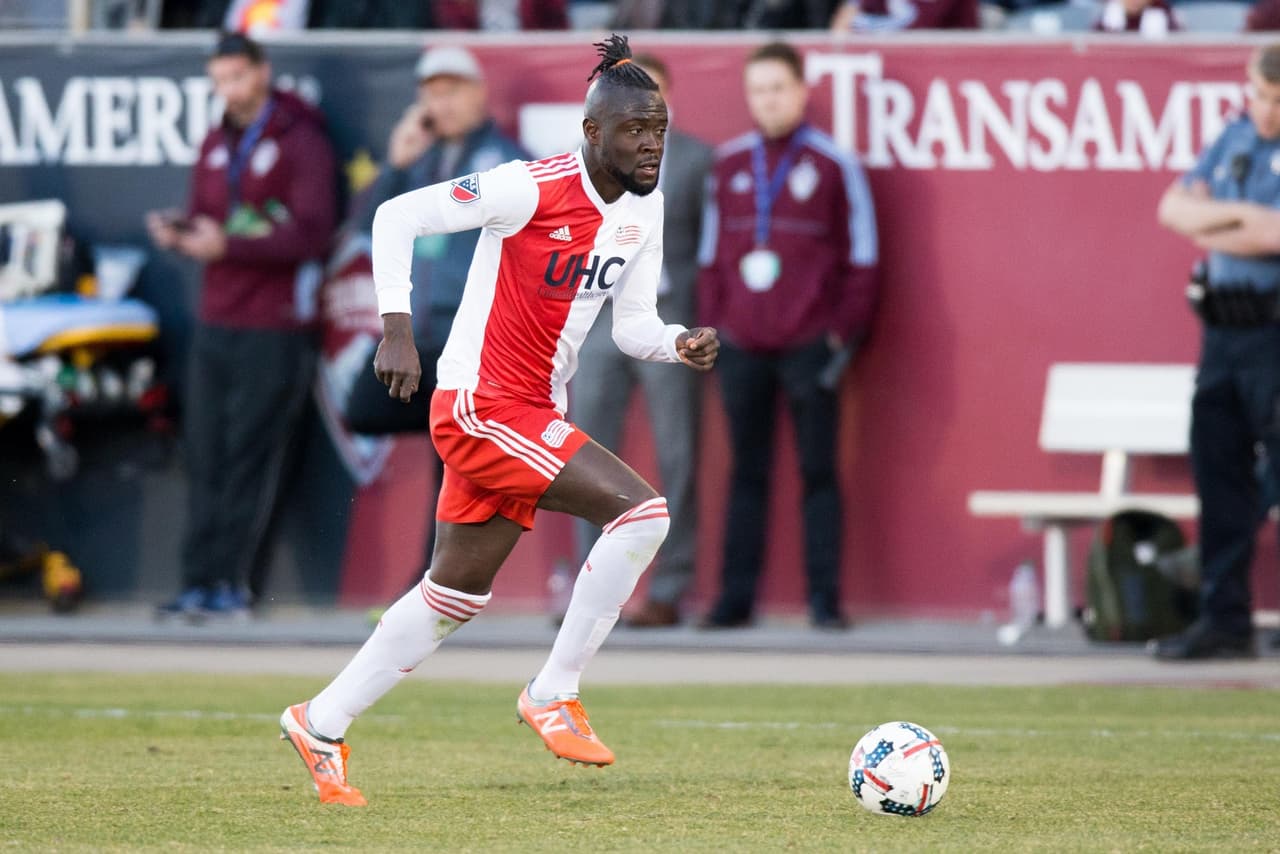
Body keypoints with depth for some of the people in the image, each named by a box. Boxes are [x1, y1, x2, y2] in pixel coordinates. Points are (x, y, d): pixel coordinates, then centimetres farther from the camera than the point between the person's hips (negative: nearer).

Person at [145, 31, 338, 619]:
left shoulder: (301, 142, -5)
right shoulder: (216, 145, 18)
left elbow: (313, 234, -14)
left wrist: (227, 244, -22)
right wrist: (179, 232, -4)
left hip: (274, 330, -7)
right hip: (216, 322, 7)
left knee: (250, 457, -7)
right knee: (205, 455, 3)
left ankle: (229, 583, -5)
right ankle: (200, 585, 4)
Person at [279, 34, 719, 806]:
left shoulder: (644, 208, 6)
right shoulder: (532, 189, -17)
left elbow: (631, 322, 12)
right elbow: (397, 216, -15)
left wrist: (679, 344, -9)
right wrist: (398, 331, -21)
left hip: (530, 416, 9)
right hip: (481, 403, -9)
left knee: (457, 596, 16)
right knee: (641, 509, -20)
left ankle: (321, 726, 29)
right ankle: (553, 695, -11)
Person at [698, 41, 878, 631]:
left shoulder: (833, 165, -1)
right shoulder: (729, 165, 10)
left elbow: (861, 256, 0)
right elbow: (712, 252, 14)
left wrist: (845, 333, -5)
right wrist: (713, 327, 7)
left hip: (810, 345, -3)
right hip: (741, 348, 3)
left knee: (818, 470, 1)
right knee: (747, 473, 7)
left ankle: (825, 599, 3)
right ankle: (735, 598, 8)